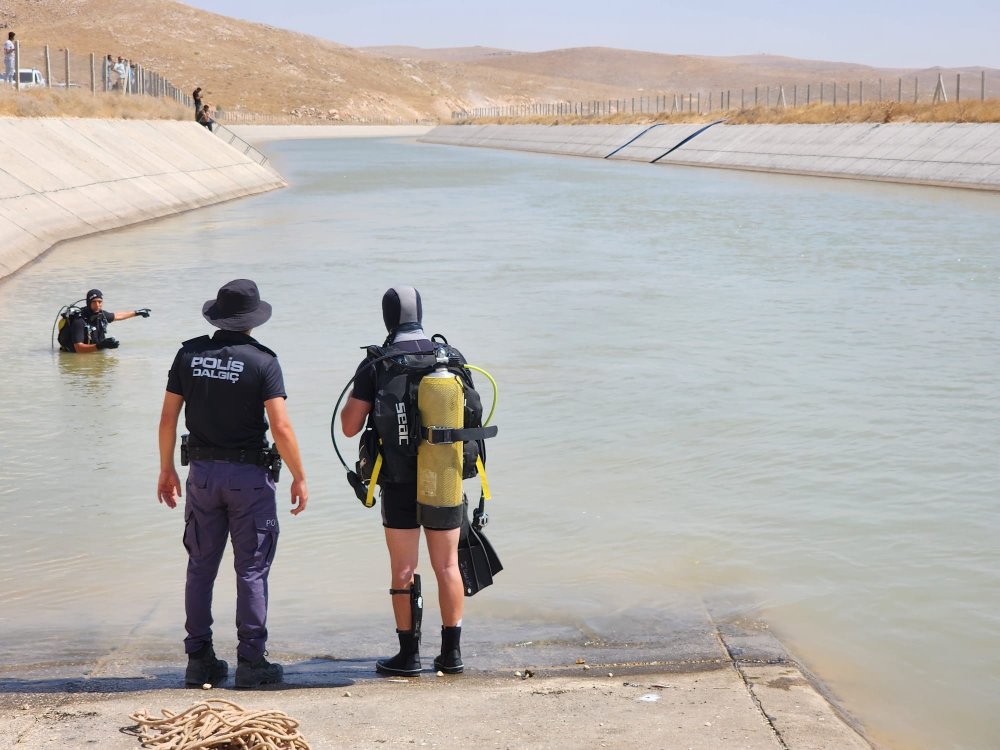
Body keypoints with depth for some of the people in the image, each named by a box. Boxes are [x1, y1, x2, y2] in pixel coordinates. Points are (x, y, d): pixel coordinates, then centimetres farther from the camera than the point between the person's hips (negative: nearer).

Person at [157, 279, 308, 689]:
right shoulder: (262, 360, -11)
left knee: (200, 568, 11)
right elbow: (281, 428, -15)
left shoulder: (189, 353, 1)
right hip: (249, 475, -4)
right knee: (251, 571, 3)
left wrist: (166, 470, 14)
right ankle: (251, 662, 6)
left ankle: (199, 659, 16)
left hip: (202, 473, 4)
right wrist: (299, 478, -5)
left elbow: (168, 417, 3)